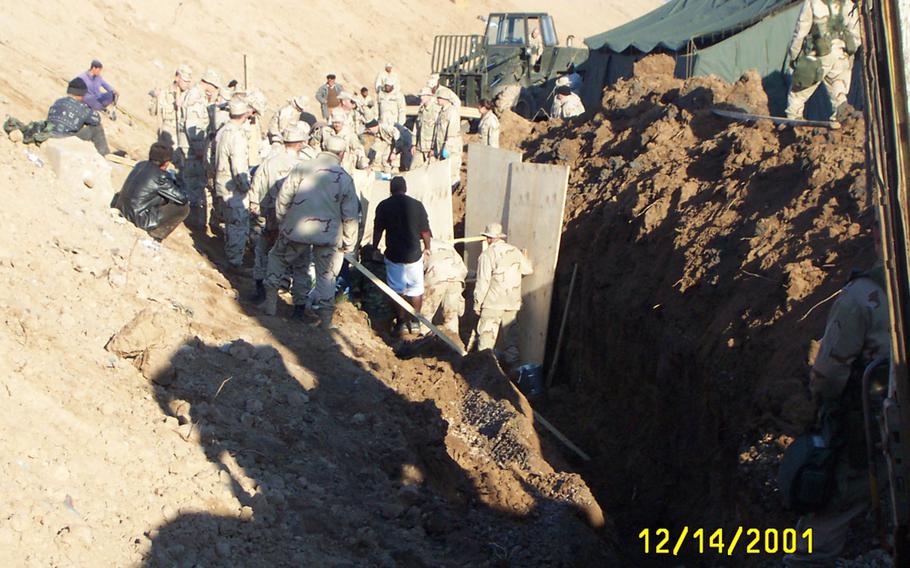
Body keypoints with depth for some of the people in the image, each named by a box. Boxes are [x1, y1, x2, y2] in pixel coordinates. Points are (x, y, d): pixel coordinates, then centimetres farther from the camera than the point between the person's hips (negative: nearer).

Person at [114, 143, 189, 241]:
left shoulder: (140, 165, 3)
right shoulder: (160, 177, -19)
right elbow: (182, 199, -12)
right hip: (138, 219, -8)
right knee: (184, 208, -2)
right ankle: (157, 233, 7)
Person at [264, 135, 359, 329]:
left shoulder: (302, 168, -3)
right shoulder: (345, 178, -1)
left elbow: (283, 198, -1)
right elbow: (350, 216, 0)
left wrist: (282, 223, 13)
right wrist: (349, 243, 10)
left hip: (297, 228, 0)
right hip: (329, 233, 0)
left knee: (278, 259, 22)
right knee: (326, 274, 13)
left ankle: (271, 301, 24)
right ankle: (325, 315, 16)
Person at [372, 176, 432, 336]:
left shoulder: (383, 206, -5)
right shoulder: (416, 205, -5)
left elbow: (377, 230, 2)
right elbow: (425, 230, 0)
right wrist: (427, 247, 16)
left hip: (393, 255, 0)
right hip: (414, 254, 0)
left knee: (397, 290, 10)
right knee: (416, 290, 13)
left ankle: (402, 322, 12)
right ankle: (414, 322, 17)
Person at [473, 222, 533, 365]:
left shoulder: (487, 254, -13)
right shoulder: (515, 251, 3)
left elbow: (483, 282, -14)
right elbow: (528, 270, 15)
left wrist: (477, 303, -6)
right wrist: (525, 258, 36)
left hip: (493, 302, -5)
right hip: (513, 302, 5)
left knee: (487, 333, 1)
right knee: (511, 332, 15)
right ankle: (512, 360, 21)